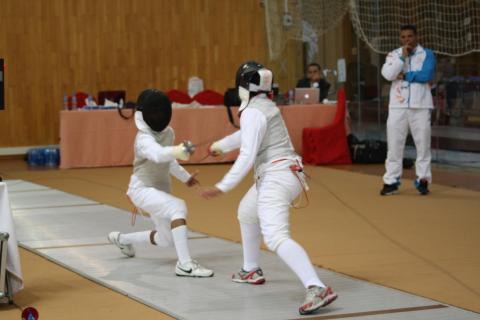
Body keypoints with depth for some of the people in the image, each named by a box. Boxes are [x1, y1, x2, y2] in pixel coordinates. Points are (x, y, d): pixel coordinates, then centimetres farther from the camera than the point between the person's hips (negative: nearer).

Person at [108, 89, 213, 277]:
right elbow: (158, 155, -50)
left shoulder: (168, 132, 1)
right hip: (143, 190, -8)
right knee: (178, 208, -33)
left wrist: (185, 177, 24)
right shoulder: (144, 139, -26)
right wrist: (177, 151, -68)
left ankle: (122, 239, 39)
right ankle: (185, 264, -33)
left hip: (160, 190, 8)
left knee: (167, 240, 15)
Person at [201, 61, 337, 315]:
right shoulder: (265, 105, 17)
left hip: (276, 178, -10)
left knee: (276, 238, -25)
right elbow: (246, 134, 37)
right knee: (246, 213, 33)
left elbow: (247, 156, -21)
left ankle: (318, 289, -43)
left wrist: (222, 188, -23)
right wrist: (221, 145, 53)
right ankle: (251, 271, 46)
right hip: (283, 175, 10)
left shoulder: (252, 112, -13)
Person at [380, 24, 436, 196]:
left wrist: (405, 76, -6)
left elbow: (426, 75, -13)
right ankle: (391, 180, 5)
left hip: (421, 106, -2)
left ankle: (423, 179, 9)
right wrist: (402, 57, -11)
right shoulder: (393, 55, 9)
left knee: (423, 143, 1)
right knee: (394, 144, 1)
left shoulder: (427, 54, 4)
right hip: (398, 106, 2)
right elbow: (388, 75, -8)